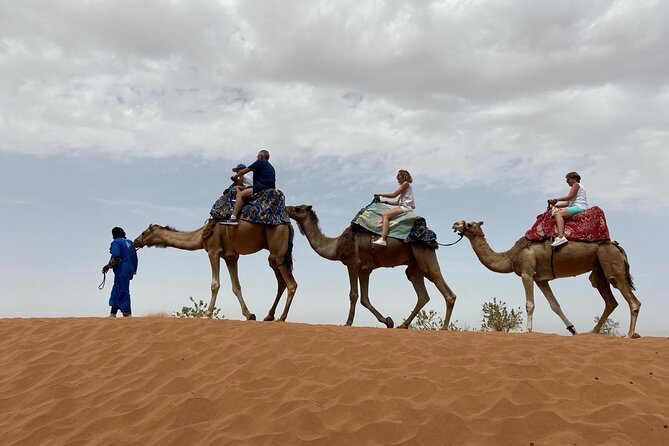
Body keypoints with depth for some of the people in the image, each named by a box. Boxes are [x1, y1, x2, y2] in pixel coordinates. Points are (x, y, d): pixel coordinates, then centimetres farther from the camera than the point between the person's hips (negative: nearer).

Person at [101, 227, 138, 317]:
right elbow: (135, 258, 17)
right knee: (116, 291, 15)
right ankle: (113, 313, 16)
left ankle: (127, 313, -5)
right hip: (130, 270, 9)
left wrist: (108, 266, -7)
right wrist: (133, 270, 22)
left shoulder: (116, 242, -7)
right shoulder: (130, 243, 17)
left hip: (121, 270, -9)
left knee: (123, 292, -5)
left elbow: (116, 257, -20)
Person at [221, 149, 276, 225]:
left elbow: (244, 171, 2)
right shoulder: (271, 167, 26)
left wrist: (235, 176, 21)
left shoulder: (260, 162, 1)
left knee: (240, 194, -19)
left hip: (262, 188, -10)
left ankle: (233, 217, -32)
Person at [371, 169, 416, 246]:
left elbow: (394, 195, -5)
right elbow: (397, 202, 23)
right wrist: (385, 201, 21)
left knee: (385, 215, -26)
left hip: (406, 207, -10)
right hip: (403, 207, 10)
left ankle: (382, 239, -44)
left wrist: (381, 194, 4)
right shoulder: (404, 186, 29)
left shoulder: (406, 183, 2)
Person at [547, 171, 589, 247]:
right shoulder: (575, 187, 31)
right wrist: (556, 205, 14)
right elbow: (568, 203, 22)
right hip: (576, 208, 11)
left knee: (558, 214, -28)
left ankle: (561, 237, -49)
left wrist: (556, 200, -6)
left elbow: (569, 197, -13)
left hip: (579, 207, -11)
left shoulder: (576, 185, 3)